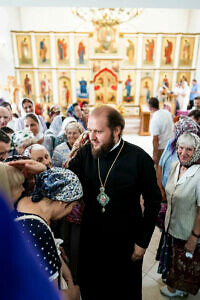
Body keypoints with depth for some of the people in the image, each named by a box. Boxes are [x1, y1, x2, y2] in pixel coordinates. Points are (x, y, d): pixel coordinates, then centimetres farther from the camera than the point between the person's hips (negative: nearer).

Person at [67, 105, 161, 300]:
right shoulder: (84, 154, -8)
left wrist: (143, 242, -6)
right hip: (90, 238, 3)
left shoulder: (139, 158, -17)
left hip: (126, 240, -2)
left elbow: (153, 202, -8)